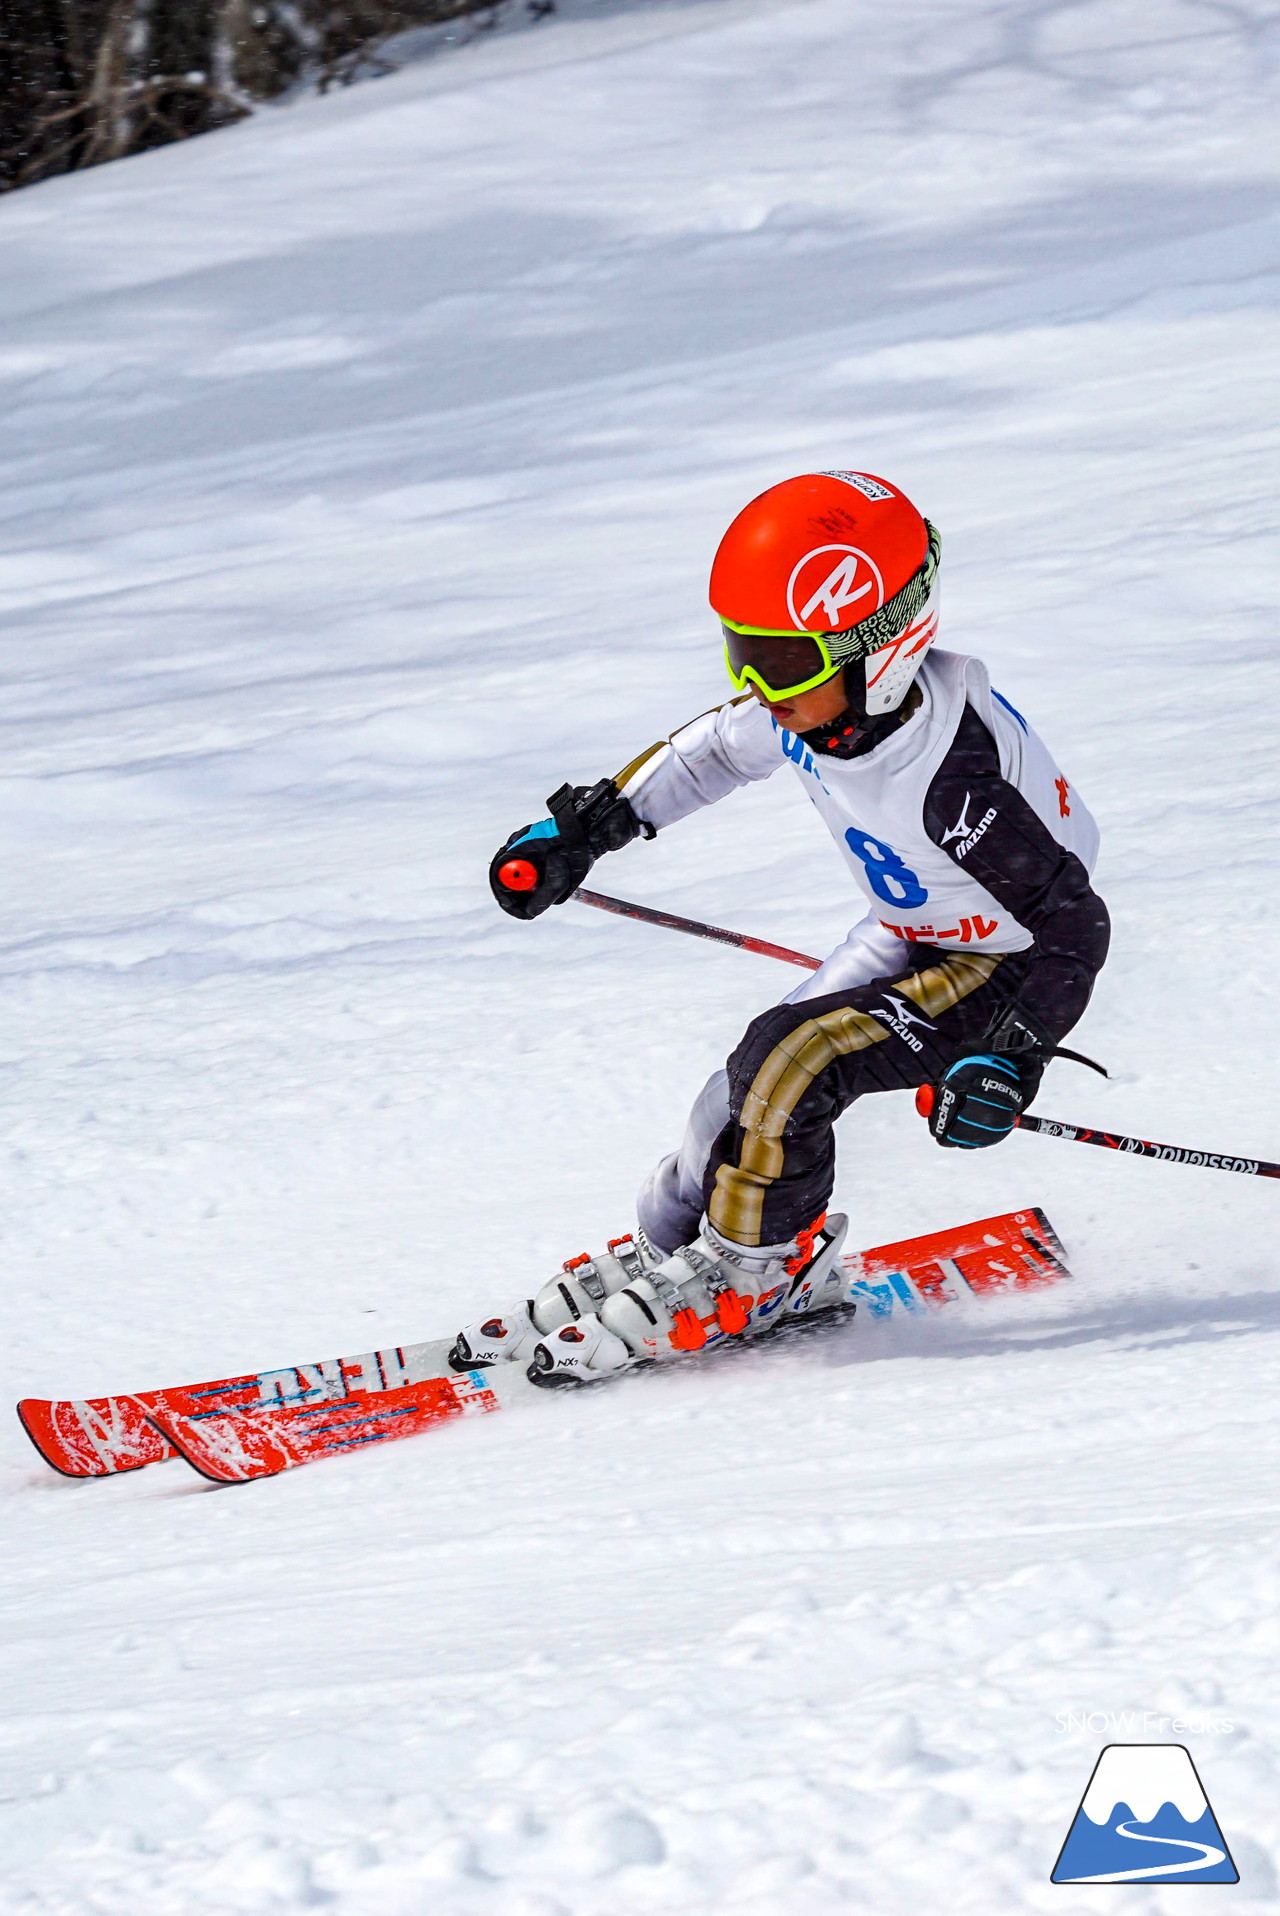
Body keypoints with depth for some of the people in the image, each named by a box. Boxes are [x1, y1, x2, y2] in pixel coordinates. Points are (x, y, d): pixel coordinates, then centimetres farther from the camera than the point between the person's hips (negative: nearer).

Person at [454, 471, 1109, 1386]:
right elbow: (713, 749, 8)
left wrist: (1009, 1061, -38)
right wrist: (589, 825, 7)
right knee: (751, 1089, 2)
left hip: (1005, 971, -8)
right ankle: (661, 1253, 24)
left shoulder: (954, 781, -38)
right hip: (908, 938, 8)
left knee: (788, 1060, -21)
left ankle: (748, 1275, -1)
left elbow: (1075, 925, -29)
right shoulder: (811, 706, -16)